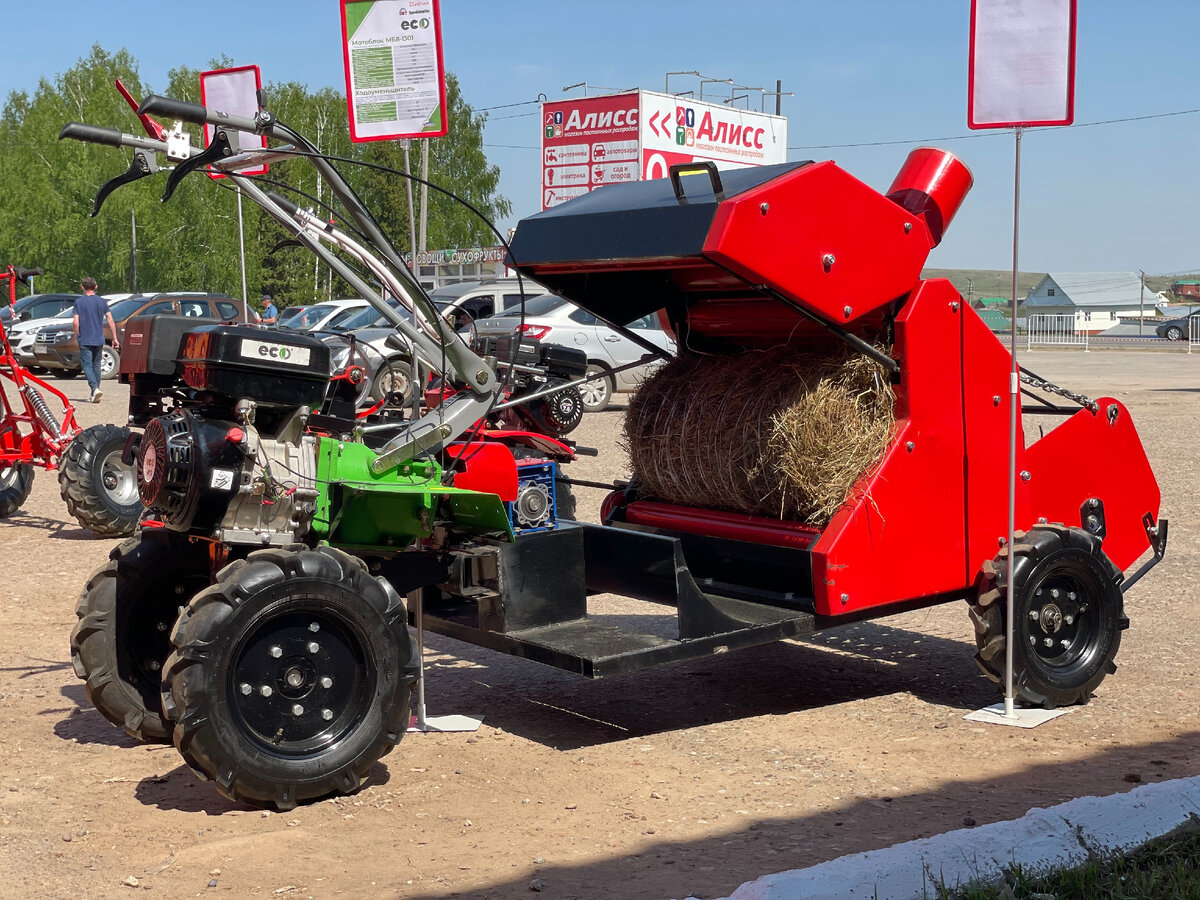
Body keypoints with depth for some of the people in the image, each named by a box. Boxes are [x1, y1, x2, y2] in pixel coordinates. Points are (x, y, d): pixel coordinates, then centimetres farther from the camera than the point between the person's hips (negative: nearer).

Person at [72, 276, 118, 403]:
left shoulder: (79, 302, -4)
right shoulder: (101, 301, 6)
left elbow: (75, 323, -9)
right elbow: (110, 321, 3)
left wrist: (77, 336, 6)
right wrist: (115, 338, 7)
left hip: (85, 340, -4)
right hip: (99, 340, 4)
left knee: (87, 365, -4)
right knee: (96, 365, 13)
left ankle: (95, 388, -25)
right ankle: (95, 393, 17)